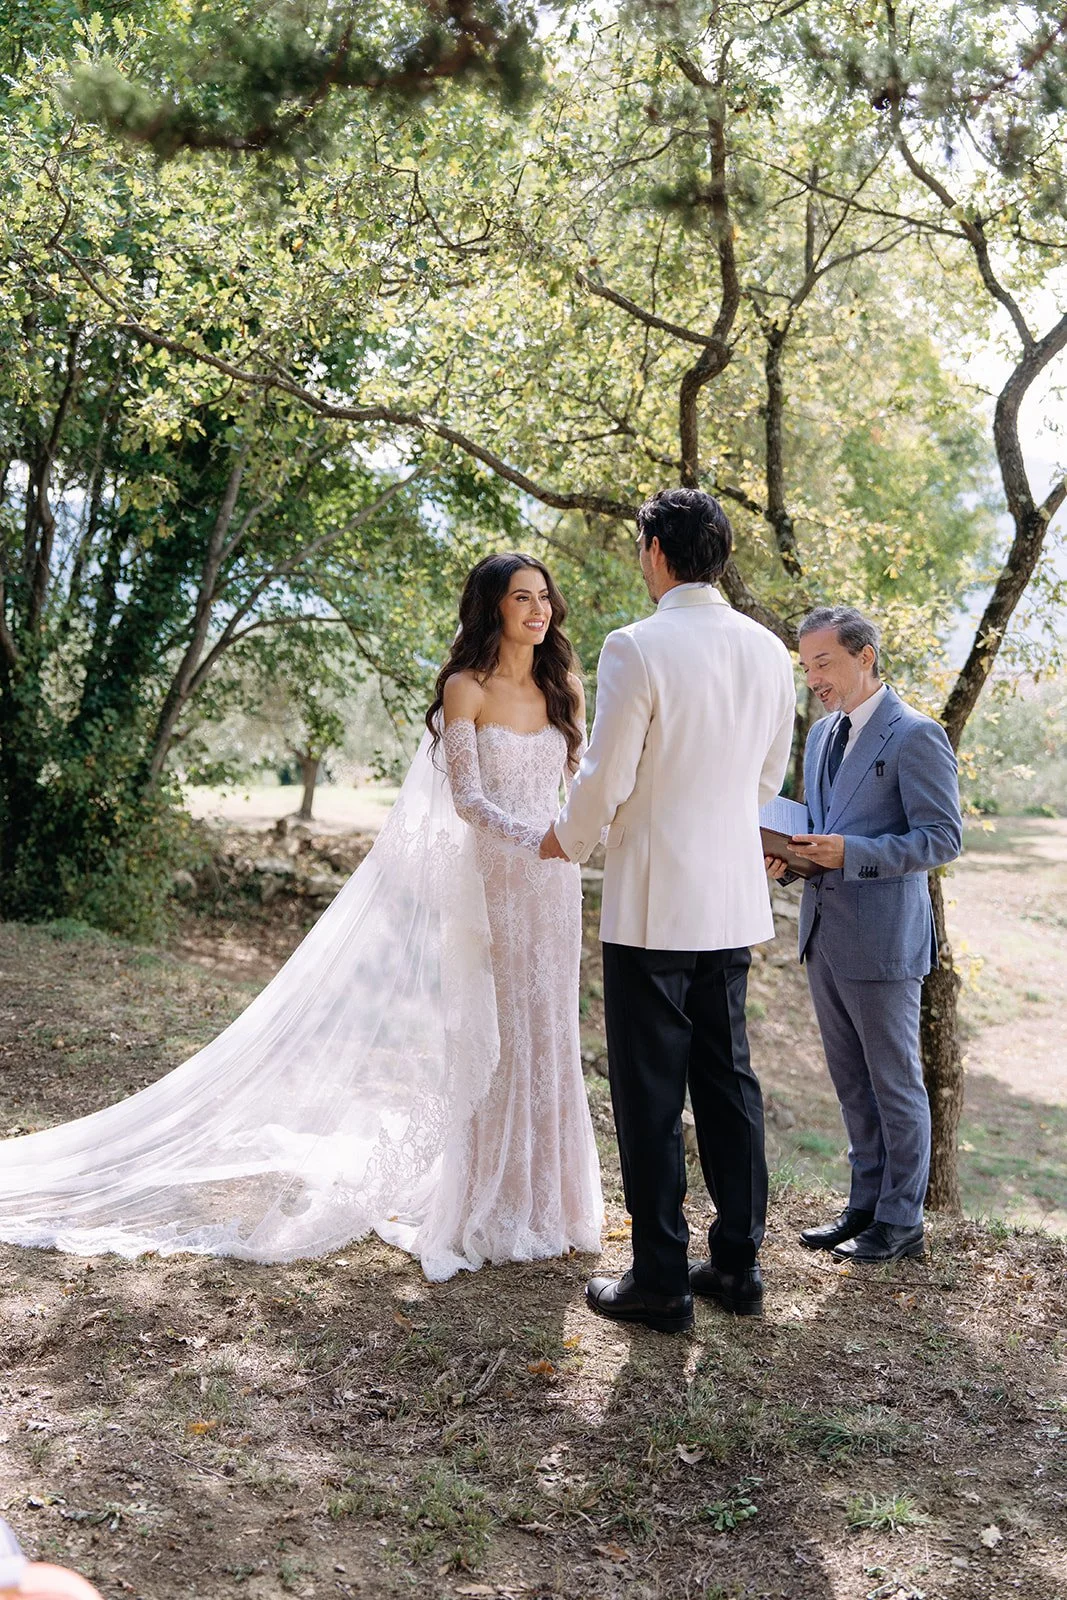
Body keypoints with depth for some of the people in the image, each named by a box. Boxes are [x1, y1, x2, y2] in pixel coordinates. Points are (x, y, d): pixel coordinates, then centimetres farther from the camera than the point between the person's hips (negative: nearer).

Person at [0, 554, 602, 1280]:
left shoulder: (563, 688, 10)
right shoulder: (465, 688, -4)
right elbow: (466, 798, -11)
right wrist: (534, 841, -26)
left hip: (553, 887, 5)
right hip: (490, 879, -4)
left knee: (547, 1033, 8)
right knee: (490, 1039, 0)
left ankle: (542, 1200, 20)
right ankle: (488, 1212, 12)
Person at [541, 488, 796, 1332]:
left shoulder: (637, 647, -15)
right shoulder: (769, 651, 5)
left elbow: (605, 778, -12)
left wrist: (568, 840, 8)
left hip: (652, 904, -6)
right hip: (736, 898, 6)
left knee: (651, 1097, 3)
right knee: (729, 1082, 15)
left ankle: (661, 1283, 12)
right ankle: (738, 1265, 24)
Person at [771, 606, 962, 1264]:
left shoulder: (916, 735, -12)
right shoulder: (823, 733, 13)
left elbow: (944, 837, -15)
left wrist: (850, 854, -23)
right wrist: (792, 853, 1)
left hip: (882, 937, -8)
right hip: (824, 932, 8)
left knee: (895, 1084, 4)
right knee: (852, 1081, 16)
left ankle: (901, 1221, 17)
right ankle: (867, 1204, 29)